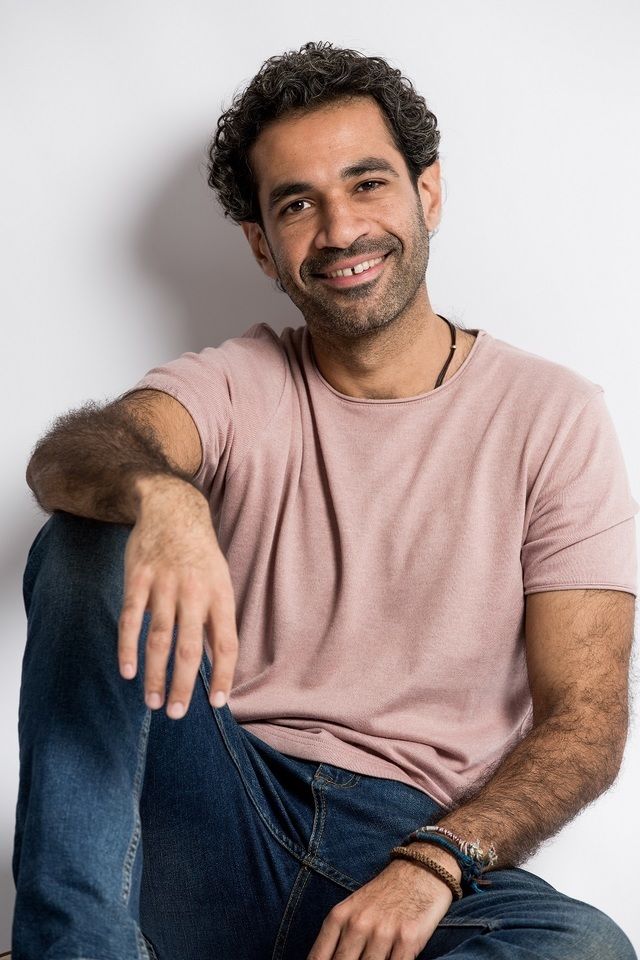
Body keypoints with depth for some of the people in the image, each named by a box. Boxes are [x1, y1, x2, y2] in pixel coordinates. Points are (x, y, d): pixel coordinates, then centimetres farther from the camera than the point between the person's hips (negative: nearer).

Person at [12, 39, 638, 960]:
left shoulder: (553, 415, 3)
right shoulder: (234, 386, 7)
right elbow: (66, 455, -16)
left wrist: (431, 865, -18)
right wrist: (157, 492, -41)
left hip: (417, 842, -1)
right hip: (226, 809, 2)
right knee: (87, 542, -20)